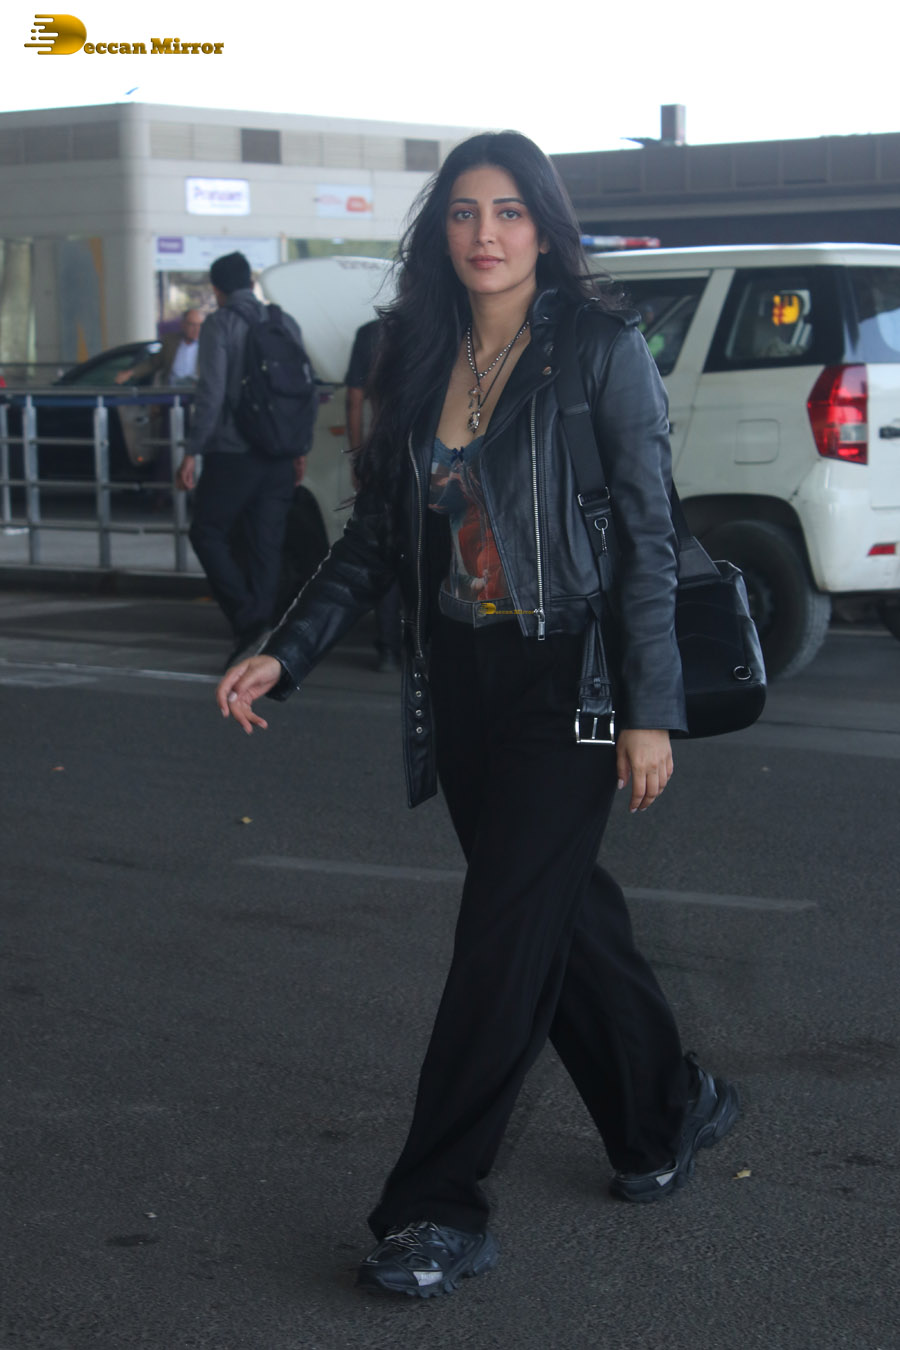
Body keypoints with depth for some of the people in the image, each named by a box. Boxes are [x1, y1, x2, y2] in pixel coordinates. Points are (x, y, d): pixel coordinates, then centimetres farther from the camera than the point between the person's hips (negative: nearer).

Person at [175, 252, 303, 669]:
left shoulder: (220, 324, -6)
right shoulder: (285, 323, 12)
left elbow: (211, 392, -13)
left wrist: (192, 452, -10)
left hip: (233, 452, -5)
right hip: (279, 457, 6)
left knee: (208, 533, 6)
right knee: (265, 546, 9)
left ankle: (249, 619, -9)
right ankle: (261, 635, 8)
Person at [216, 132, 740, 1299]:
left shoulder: (602, 351, -8)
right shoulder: (419, 362, 8)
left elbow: (647, 538, -9)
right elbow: (375, 537, 11)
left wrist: (650, 711, -13)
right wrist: (284, 654, 1)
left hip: (568, 680, -5)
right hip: (463, 681, 5)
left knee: (506, 936, -7)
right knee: (565, 909, 14)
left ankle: (436, 1209, -1)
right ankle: (669, 1110, 35)